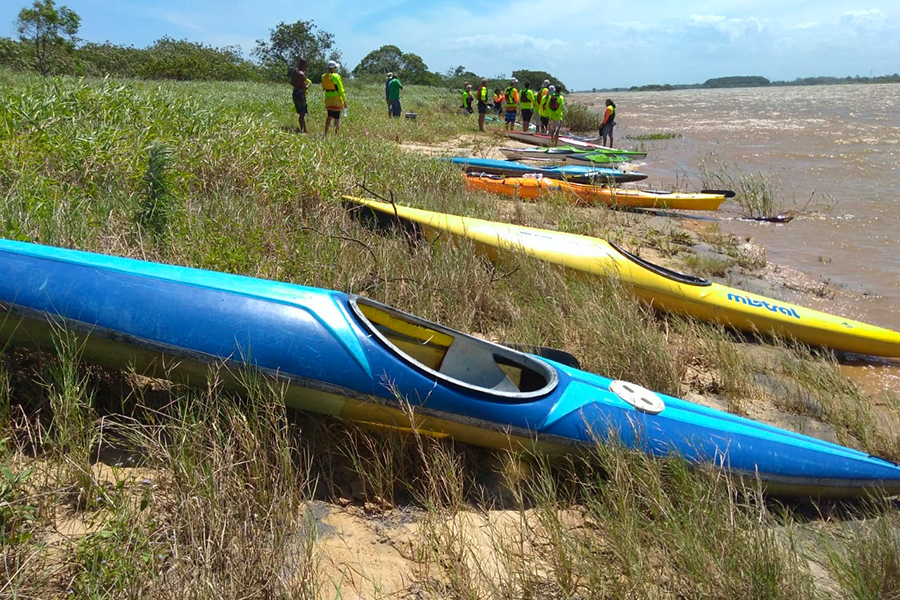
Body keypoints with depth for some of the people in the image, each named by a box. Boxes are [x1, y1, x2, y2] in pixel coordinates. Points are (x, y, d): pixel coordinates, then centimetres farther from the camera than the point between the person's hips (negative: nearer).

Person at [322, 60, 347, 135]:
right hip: (336, 100, -6)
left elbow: (324, 88, 14)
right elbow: (341, 90, -12)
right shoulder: (336, 77, -13)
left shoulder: (324, 77, 5)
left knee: (329, 116, 17)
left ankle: (326, 133, 15)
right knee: (337, 118, 0)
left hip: (328, 100, 6)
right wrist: (345, 101, -8)